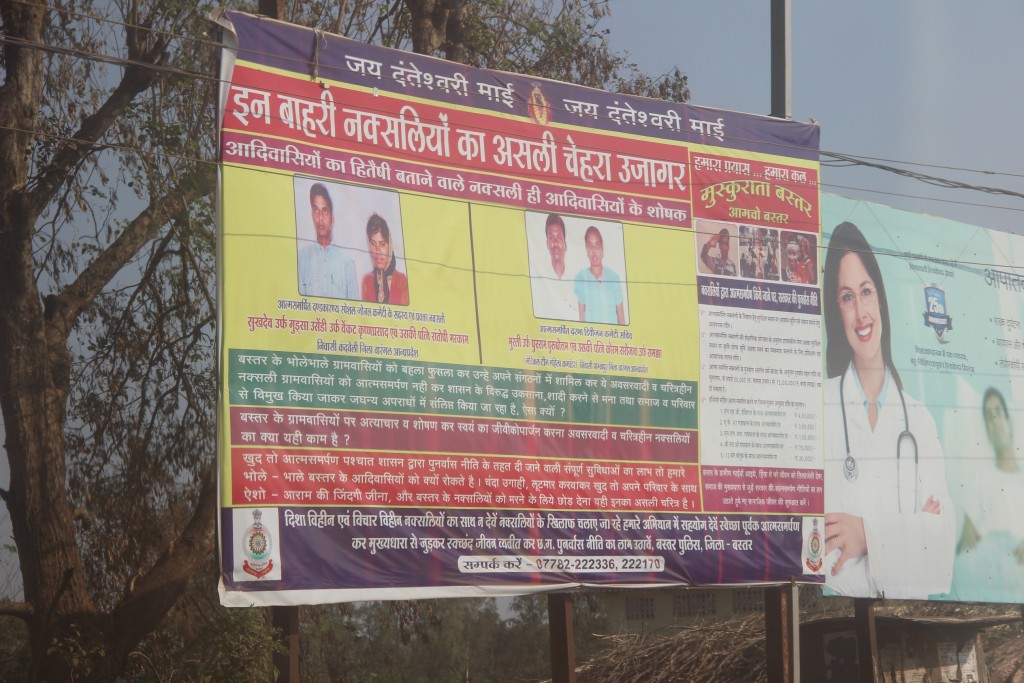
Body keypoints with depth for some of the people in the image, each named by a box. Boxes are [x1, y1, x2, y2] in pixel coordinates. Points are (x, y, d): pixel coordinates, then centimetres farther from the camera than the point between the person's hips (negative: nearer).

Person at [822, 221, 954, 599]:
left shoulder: (921, 421, 14)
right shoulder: (821, 405, 0)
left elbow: (944, 535, 5)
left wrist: (871, 534, -9)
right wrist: (913, 529, -6)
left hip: (909, 608, 3)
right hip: (840, 604, -3)